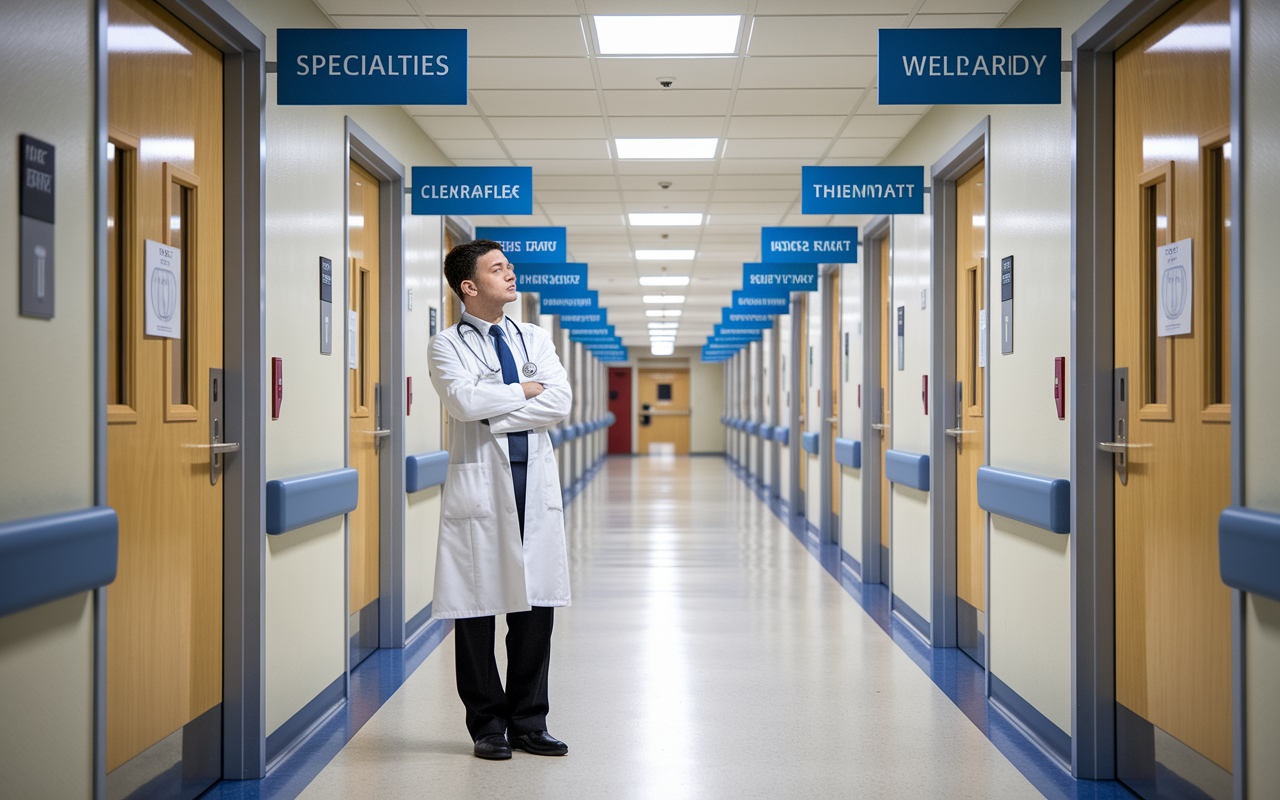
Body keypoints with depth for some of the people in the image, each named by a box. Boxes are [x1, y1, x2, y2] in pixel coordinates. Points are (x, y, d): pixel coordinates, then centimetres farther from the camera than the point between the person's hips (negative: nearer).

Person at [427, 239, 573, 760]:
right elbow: (464, 400, -18)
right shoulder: (448, 345, 1)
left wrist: (496, 414, -11)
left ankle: (528, 723, 18)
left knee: (536, 608, 6)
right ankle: (488, 727, 15)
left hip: (535, 485, 4)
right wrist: (524, 390, -6)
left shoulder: (535, 340, 14)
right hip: (479, 486, -4)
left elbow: (561, 403, -2)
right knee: (477, 611, 2)